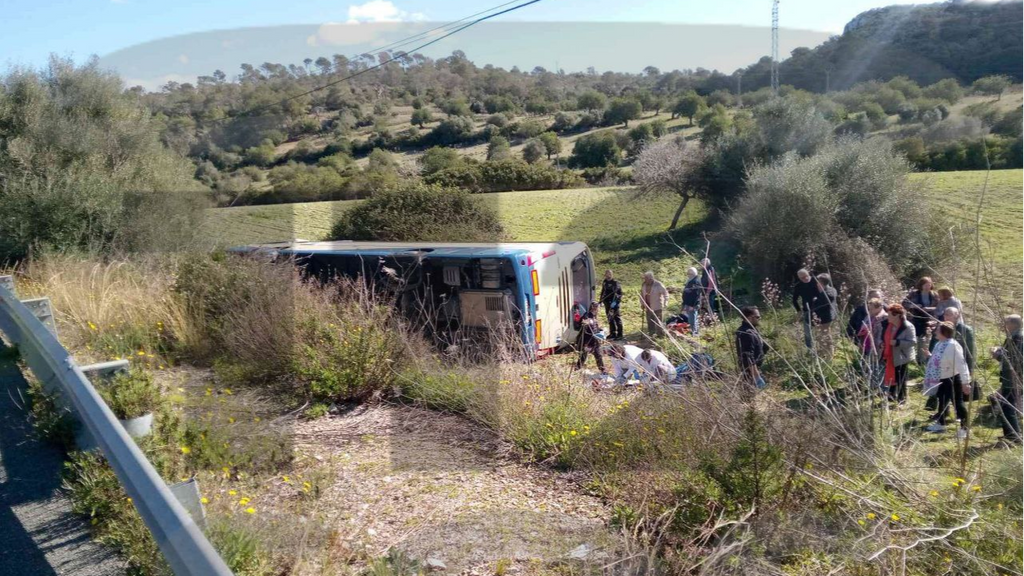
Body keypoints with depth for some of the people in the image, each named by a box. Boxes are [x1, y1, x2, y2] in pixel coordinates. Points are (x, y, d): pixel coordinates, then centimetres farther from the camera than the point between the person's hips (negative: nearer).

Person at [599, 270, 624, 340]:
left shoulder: (616, 283, -9)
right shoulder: (605, 283, 11)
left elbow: (620, 293, -12)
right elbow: (603, 292, 21)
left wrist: (615, 301, -21)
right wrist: (601, 300, 14)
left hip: (614, 303, -7)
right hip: (607, 303, 7)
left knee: (617, 318, -4)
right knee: (610, 318, 14)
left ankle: (619, 335, -1)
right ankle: (613, 333, 25)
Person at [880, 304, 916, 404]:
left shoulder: (907, 327, -19)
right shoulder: (886, 324, 1)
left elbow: (912, 341, -22)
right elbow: (883, 337, 17)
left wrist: (897, 342, -30)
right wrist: (881, 343, -4)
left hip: (901, 357, -6)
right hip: (889, 355, 6)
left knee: (900, 377, 3)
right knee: (890, 375, 16)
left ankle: (902, 397, 18)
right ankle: (892, 395, 33)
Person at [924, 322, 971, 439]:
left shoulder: (952, 345, -25)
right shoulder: (939, 344, 4)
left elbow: (961, 364, -28)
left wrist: (965, 382, -29)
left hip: (952, 379, -10)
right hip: (942, 379, 10)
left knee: (957, 403, 1)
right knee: (942, 401, 21)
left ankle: (964, 428, 13)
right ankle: (941, 424, 36)